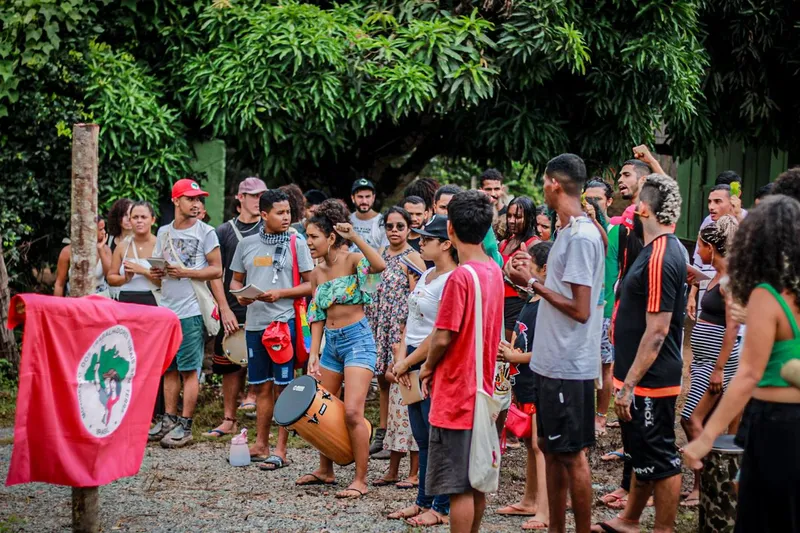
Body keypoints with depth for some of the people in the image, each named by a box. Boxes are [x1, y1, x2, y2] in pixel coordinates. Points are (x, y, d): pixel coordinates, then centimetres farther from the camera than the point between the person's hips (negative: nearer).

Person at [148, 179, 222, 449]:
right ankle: (168, 420, 18)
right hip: (166, 310, 5)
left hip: (191, 311, -5)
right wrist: (155, 273, -1)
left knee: (189, 370, -3)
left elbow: (217, 269, -5)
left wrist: (186, 272, -15)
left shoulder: (206, 232, -2)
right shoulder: (164, 232, 14)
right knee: (169, 369, 10)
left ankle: (185, 426, 0)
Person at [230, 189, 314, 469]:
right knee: (262, 387, 12)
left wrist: (279, 294, -14)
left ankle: (281, 450, 3)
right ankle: (260, 445, 22)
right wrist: (240, 295, -5)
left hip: (284, 322, -4)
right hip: (254, 322, 4)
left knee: (282, 387, -1)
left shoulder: (296, 244, -1)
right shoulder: (247, 244, 9)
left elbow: (310, 285, -2)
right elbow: (236, 280, 17)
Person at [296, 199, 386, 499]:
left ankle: (360, 480, -5)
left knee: (352, 412, -15)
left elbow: (379, 265, -32)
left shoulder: (352, 260, -9)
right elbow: (316, 316, 11)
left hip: (357, 339, -8)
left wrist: (354, 237, -35)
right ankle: (325, 470, 31)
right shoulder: (317, 273, 10)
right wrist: (313, 354, 4)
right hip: (331, 342, 8)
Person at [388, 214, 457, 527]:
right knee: (423, 438, 15)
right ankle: (423, 501, 24)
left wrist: (407, 363, -12)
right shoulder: (426, 275, 13)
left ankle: (441, 508, 8)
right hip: (413, 363, 9)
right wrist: (401, 357, 1)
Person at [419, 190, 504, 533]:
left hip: (455, 393, -8)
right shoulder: (495, 271, 7)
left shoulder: (460, 276, -19)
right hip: (482, 389, 8)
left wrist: (428, 367, 0)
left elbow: (443, 338, -19)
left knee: (459, 487, -3)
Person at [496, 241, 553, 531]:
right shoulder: (530, 302, 14)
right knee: (531, 444, 17)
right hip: (526, 386, 10)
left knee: (540, 445, -10)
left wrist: (514, 357, -15)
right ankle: (529, 501, 28)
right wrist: (508, 351, 10)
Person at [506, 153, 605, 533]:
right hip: (551, 361, 10)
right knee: (551, 448, 17)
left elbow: (580, 309, -21)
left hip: (568, 366, -10)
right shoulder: (569, 232, 12)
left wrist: (533, 284, -15)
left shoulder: (581, 236, -18)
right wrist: (533, 276, 14)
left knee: (572, 455, -1)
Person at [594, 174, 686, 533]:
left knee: (659, 457, 0)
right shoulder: (668, 249, 10)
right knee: (642, 453, 21)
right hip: (644, 379, 10)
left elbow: (656, 331, -25)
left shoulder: (659, 259, -22)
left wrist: (630, 383, -23)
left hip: (649, 380, -10)